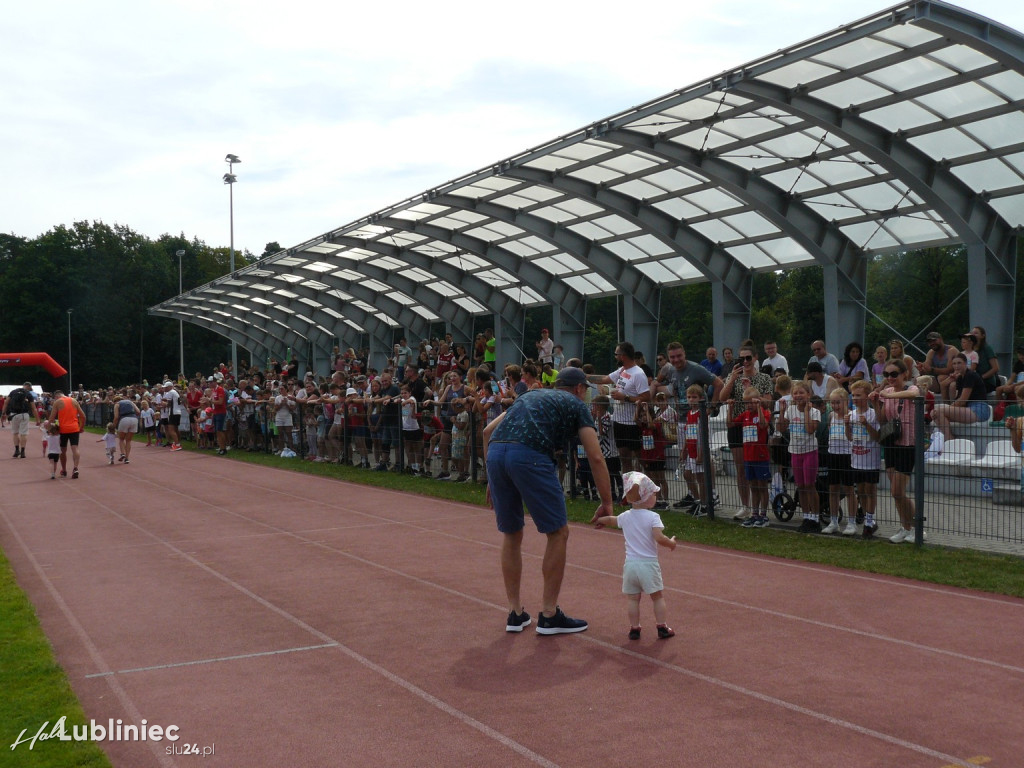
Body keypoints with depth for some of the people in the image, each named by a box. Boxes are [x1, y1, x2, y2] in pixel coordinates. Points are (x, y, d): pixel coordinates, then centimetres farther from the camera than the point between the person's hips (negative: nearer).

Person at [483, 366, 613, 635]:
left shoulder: (530, 395, 34)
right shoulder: (576, 404, 20)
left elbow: (488, 431, 27)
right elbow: (595, 458, 9)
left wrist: (492, 480, 29)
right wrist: (607, 503, 14)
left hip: (495, 452, 6)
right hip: (529, 456, -6)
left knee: (511, 535, 19)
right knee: (558, 533, 8)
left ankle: (515, 614, 23)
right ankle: (549, 615, 12)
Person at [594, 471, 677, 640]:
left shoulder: (625, 517, 6)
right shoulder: (653, 517, -11)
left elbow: (610, 519, 27)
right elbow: (659, 538, -23)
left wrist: (600, 520, 49)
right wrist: (671, 543, -2)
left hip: (630, 564, 4)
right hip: (649, 564, -4)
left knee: (632, 599, 10)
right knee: (658, 597, 9)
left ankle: (634, 628, 11)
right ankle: (662, 627, 10)